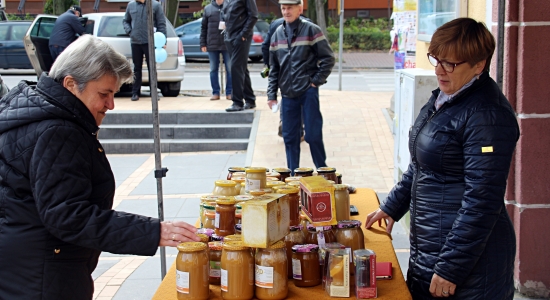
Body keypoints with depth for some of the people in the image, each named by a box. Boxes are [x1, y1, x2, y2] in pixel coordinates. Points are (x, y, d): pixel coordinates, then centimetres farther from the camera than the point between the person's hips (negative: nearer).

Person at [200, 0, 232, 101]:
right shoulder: (208, 8, 9)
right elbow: (203, 27, 9)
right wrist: (203, 43, 5)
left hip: (227, 44, -2)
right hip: (212, 45, 2)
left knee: (230, 69, 2)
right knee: (213, 69, 6)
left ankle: (229, 92, 9)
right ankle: (215, 93, 13)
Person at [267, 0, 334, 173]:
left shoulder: (311, 30, -4)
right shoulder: (278, 34, 11)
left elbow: (328, 58, -4)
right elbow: (273, 67, 14)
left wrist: (316, 81, -8)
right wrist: (271, 94, 9)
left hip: (308, 91, -5)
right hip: (288, 93, 5)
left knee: (313, 134, -3)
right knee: (289, 137, 8)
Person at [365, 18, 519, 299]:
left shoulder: (487, 116, -22)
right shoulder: (443, 98, 8)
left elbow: (481, 202, -24)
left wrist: (451, 269, -22)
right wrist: (392, 206, 24)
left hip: (468, 257, -9)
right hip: (427, 247, 9)